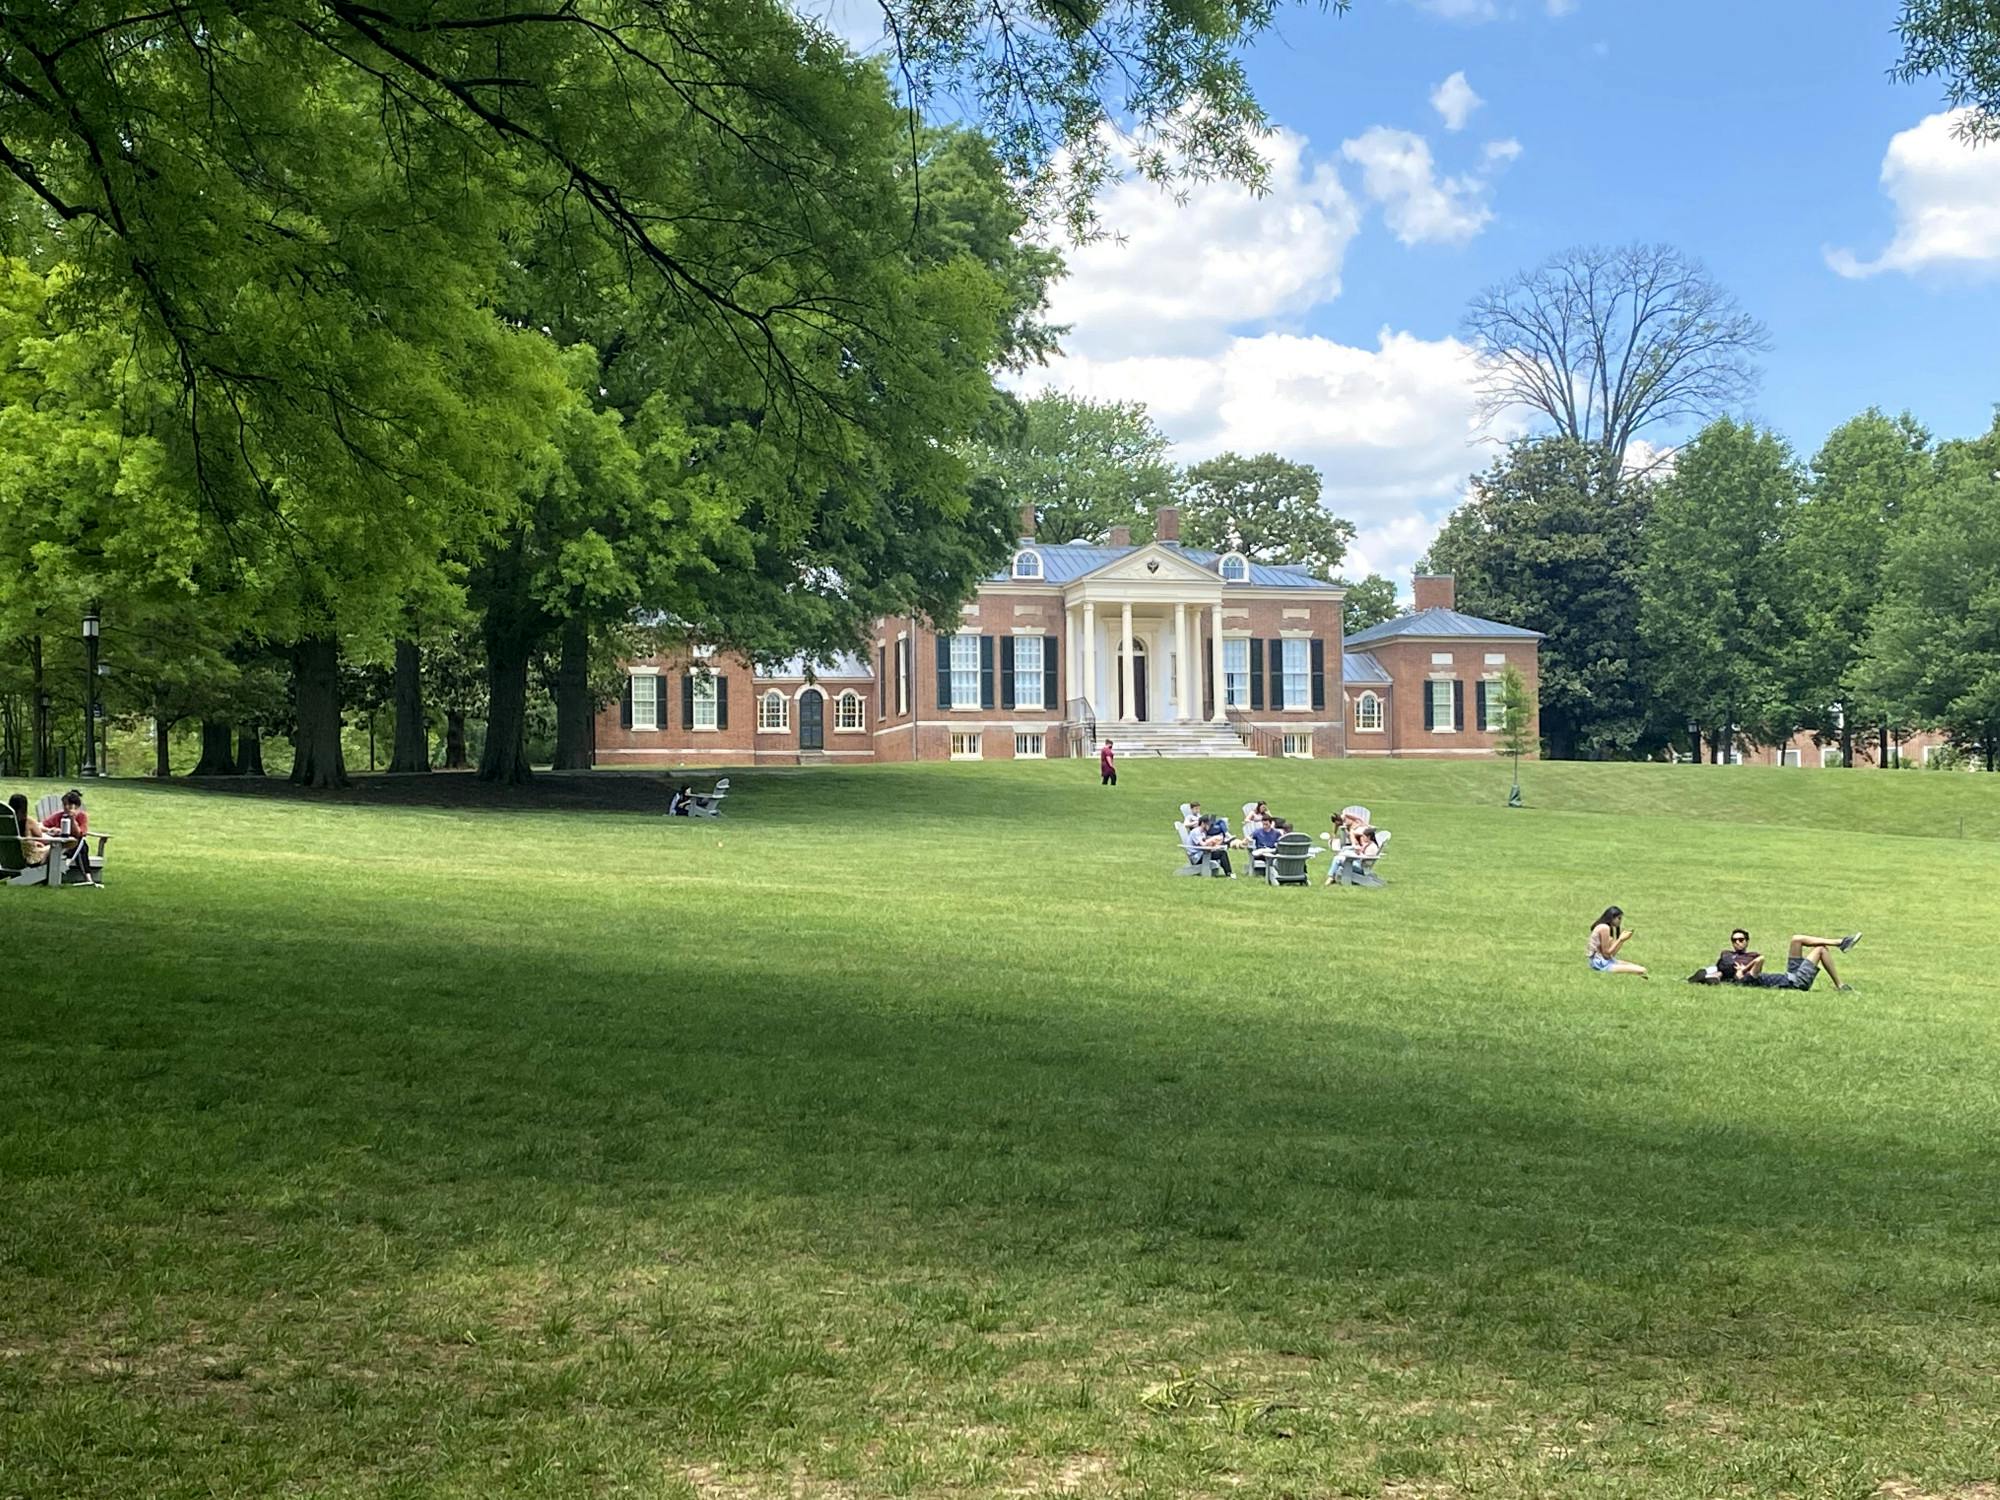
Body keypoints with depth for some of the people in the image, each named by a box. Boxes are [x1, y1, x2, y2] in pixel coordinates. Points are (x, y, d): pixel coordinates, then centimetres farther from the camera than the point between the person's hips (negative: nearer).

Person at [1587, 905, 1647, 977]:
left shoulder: (1609, 928, 16)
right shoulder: (1604, 928, -14)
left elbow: (1612, 953, 9)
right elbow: (1606, 953, -16)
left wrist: (1622, 939, 8)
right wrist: (1620, 939, -13)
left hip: (1603, 961, 11)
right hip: (1602, 964, -11)